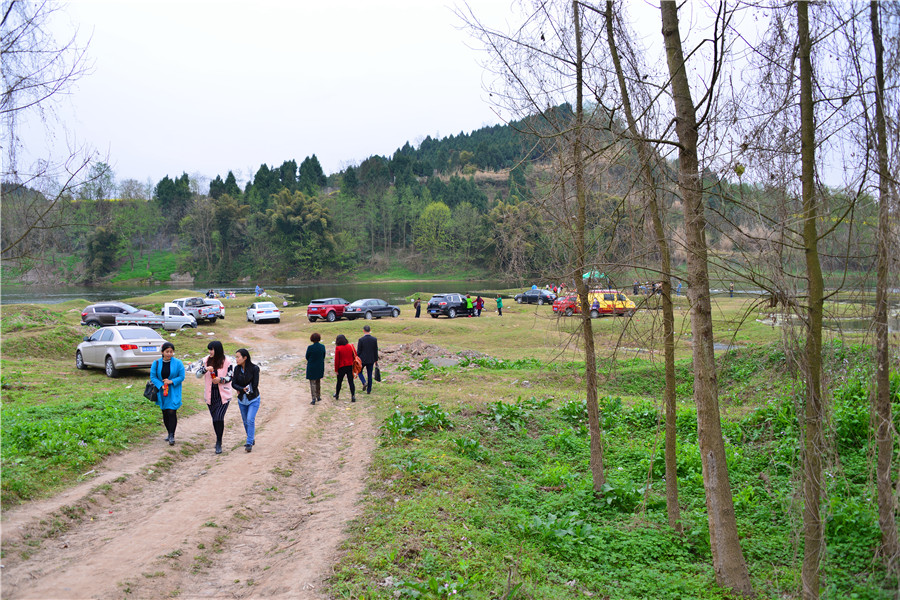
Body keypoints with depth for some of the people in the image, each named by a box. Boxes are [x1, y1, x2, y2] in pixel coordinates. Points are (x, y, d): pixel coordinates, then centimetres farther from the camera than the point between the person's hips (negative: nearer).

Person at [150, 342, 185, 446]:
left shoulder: (178, 363, -4)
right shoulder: (156, 363, 1)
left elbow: (182, 377, -3)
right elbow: (152, 377, -1)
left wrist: (172, 381, -18)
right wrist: (161, 385, -15)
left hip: (174, 392, -3)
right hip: (162, 391, 3)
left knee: (171, 412, -13)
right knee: (165, 413, 10)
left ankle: (172, 436, -9)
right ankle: (169, 433, 24)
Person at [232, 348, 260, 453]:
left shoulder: (254, 368, -15)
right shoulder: (237, 369, -2)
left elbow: (255, 385, -16)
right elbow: (233, 384, -6)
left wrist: (240, 390, -10)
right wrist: (243, 389, -23)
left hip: (253, 399, -5)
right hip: (242, 400, 5)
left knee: (250, 420, -15)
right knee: (245, 421, 12)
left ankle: (249, 443, -10)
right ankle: (251, 440, 30)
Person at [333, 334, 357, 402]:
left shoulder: (338, 348, -11)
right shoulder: (351, 346, -1)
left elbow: (336, 360, -8)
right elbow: (355, 356, 4)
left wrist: (336, 369, -1)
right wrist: (353, 366, 13)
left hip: (341, 367, -2)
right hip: (350, 367, 2)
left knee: (339, 381, 14)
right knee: (351, 381, 3)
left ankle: (337, 395, 29)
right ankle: (353, 396, -8)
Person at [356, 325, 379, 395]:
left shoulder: (361, 340, -15)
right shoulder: (374, 339, -5)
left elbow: (358, 351, -11)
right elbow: (376, 350, 1)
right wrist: (376, 360, 11)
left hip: (362, 359, -3)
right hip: (371, 360, 3)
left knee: (359, 372, 18)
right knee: (369, 374, 12)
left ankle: (364, 382, -6)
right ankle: (369, 390, 13)